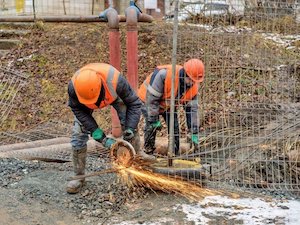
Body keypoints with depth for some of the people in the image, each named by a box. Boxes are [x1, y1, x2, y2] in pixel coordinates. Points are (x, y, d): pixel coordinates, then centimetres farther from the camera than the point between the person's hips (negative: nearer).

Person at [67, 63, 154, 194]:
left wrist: (130, 129, -37)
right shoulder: (73, 87, -41)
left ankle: (137, 153, 14)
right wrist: (100, 136, -31)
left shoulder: (115, 80, -44)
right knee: (78, 135, -9)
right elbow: (79, 111, -26)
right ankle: (79, 177, 2)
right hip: (83, 104, 0)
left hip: (111, 94, 0)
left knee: (130, 121, -11)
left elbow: (134, 104, -30)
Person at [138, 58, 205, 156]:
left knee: (175, 128, -1)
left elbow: (192, 109, -13)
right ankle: (148, 153, -3)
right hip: (148, 100, -5)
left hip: (169, 105, 5)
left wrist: (194, 134, -15)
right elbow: (151, 98, -34)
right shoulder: (164, 74, -40)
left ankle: (175, 155, 12)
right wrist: (154, 120, -27)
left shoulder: (193, 87, -20)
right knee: (151, 127, -17)